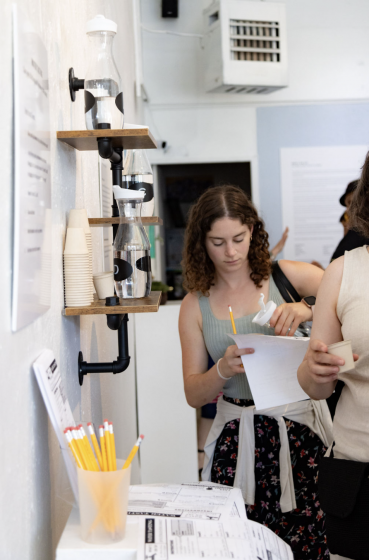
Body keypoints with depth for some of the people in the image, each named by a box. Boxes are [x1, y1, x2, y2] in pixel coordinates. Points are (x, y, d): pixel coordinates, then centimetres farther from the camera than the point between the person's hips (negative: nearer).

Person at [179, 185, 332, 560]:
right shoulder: (195, 305, 6)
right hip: (237, 439, 1)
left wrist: (309, 310, -22)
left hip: (300, 428, -1)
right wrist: (223, 370, -14)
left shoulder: (289, 276, 1)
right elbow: (193, 395, 6)